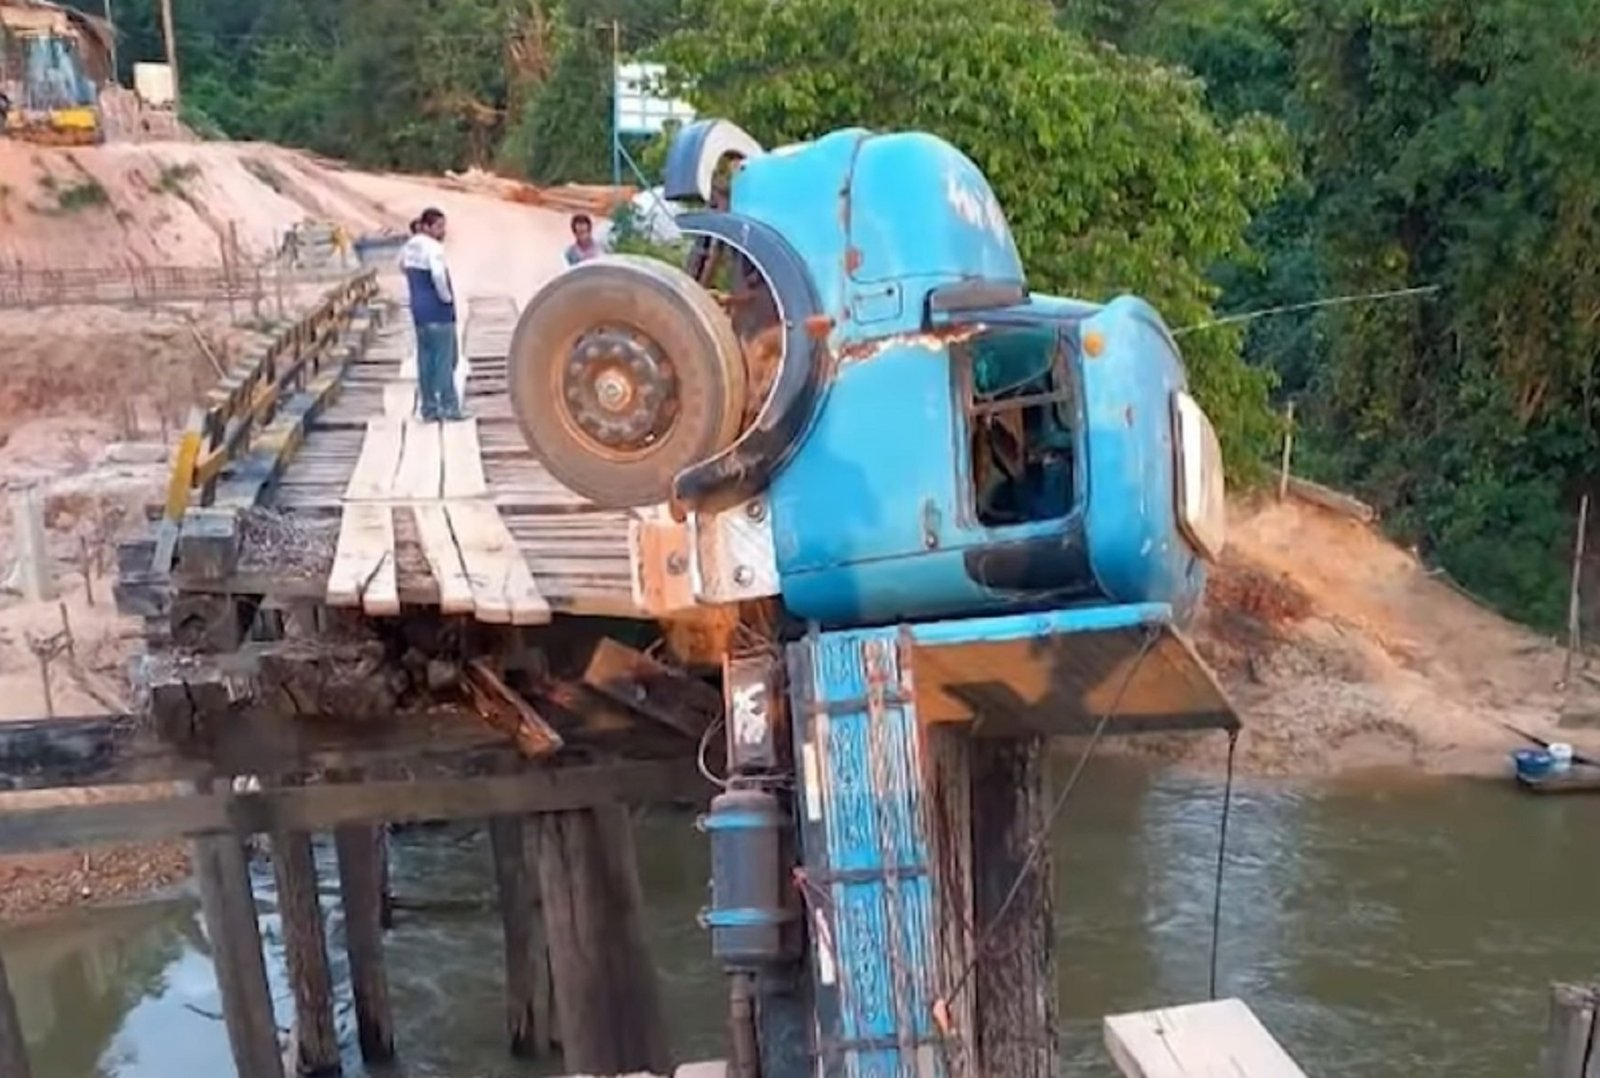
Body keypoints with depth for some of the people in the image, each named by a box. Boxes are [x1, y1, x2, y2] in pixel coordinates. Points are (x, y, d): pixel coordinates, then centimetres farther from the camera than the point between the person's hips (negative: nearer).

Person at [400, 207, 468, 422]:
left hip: (419, 310, 9)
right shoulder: (433, 247, -17)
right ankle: (449, 408, -1)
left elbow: (403, 266, 25)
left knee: (425, 359, 11)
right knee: (444, 360, -3)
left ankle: (429, 409, 14)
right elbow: (438, 274, -33)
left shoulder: (409, 246, 11)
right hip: (439, 311, -9)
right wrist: (446, 296, -17)